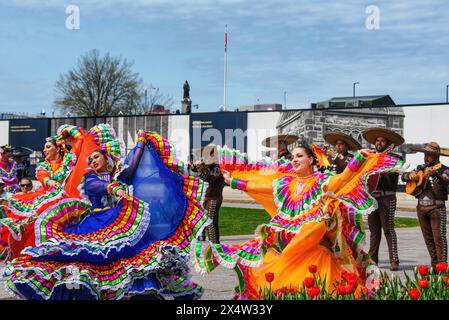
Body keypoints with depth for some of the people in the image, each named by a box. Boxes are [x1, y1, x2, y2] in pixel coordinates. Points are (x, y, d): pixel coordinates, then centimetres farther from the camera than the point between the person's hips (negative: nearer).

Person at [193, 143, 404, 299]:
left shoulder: (322, 181, 2)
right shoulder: (284, 182, 16)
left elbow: (345, 177, -13)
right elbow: (254, 185, 23)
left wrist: (360, 157, -27)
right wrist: (232, 181, 28)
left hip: (313, 244, -5)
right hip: (283, 241, 5)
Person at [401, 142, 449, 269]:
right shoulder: (420, 168, 13)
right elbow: (403, 176, 17)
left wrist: (434, 174, -40)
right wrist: (410, 175, -5)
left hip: (436, 207, -5)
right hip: (421, 207, 6)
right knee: (428, 239, 8)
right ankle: (434, 266, 15)